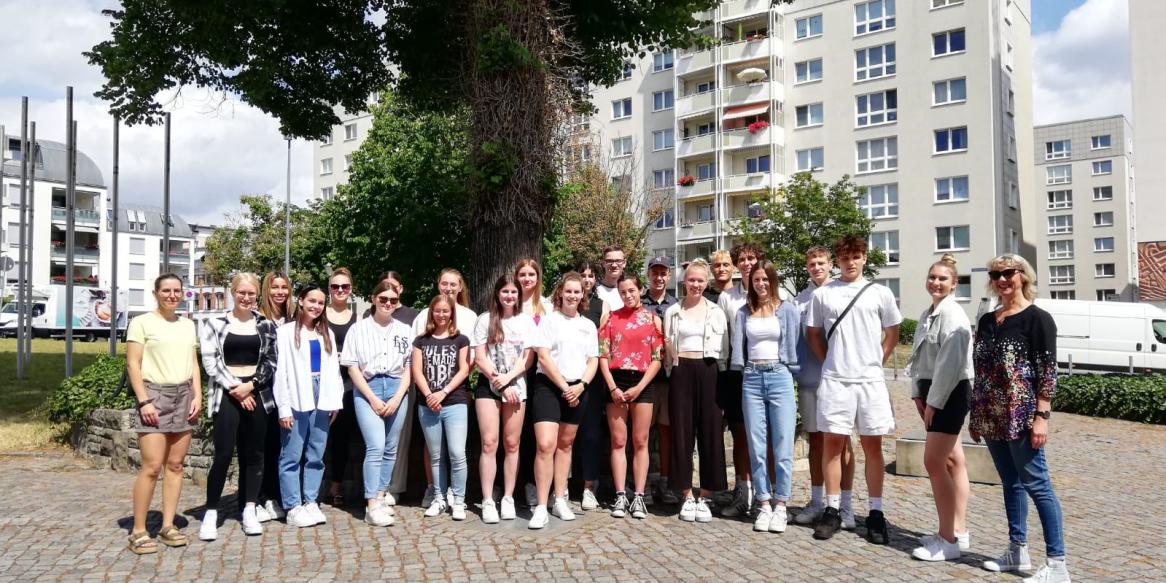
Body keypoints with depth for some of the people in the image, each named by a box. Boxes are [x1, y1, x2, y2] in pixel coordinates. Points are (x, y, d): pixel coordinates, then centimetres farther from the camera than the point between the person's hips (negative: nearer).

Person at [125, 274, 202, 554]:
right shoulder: (142, 322, -1)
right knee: (152, 466, -9)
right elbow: (133, 365, -6)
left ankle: (168, 526, 13)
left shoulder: (188, 324, 15)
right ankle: (138, 531, 2)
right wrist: (144, 401, -13)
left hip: (183, 395, 5)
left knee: (175, 464, 5)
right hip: (155, 394, -5)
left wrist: (197, 395, 4)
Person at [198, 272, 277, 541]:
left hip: (256, 394, 2)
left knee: (254, 454, 6)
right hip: (227, 394, -2)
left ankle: (249, 511, 14)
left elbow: (271, 361, 4)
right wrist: (235, 388, -10)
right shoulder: (214, 323, 3)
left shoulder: (266, 324, 8)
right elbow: (210, 361, -3)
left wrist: (250, 385, -10)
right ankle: (211, 513, 6)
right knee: (224, 454, -7)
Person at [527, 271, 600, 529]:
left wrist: (580, 386, -6)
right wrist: (564, 387, -11)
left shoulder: (588, 325, 13)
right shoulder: (550, 320, -1)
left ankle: (560, 501, 21)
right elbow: (544, 357, -8)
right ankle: (541, 507, -10)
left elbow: (593, 361, 10)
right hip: (549, 386, -5)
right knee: (545, 445, -14)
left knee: (565, 444, 12)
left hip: (577, 390, 5)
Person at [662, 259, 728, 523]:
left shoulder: (716, 311, 7)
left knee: (710, 432, 0)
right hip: (682, 373, 0)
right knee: (682, 433, 1)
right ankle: (687, 496, 12)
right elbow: (666, 349, 12)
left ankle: (704, 497, 10)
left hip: (709, 373, 0)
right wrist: (669, 354, -6)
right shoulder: (672, 311, 8)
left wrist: (721, 378, 1)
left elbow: (724, 349, 6)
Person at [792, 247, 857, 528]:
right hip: (809, 377, 4)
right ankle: (816, 501, 21)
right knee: (815, 439, 11)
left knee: (842, 440, 2)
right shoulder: (800, 299, 10)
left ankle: (846, 505, 10)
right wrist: (795, 367, 3)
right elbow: (794, 336, 12)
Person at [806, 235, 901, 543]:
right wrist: (829, 361, 2)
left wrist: (877, 362, 4)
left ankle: (876, 513, 14)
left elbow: (892, 333, 12)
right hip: (834, 379, 0)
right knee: (832, 442, 3)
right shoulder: (822, 294, 5)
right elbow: (813, 333, 11)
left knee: (872, 444, 5)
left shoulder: (880, 293, 5)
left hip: (870, 379, 0)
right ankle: (832, 510, 13)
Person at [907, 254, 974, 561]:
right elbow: (919, 357, 15)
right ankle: (958, 532, 21)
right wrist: (918, 394, 9)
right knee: (952, 461, 13)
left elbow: (950, 362, -20)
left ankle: (948, 541, -3)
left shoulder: (952, 314, -15)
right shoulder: (927, 314, 14)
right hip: (934, 391, 9)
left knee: (933, 462, -10)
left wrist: (934, 402, -18)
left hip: (950, 392, -9)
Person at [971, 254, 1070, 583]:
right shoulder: (987, 321, 13)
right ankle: (1017, 552, 24)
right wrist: (975, 415, 15)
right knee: (1010, 483, 14)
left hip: (1022, 417, -7)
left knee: (1036, 485, -4)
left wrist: (1041, 416, -17)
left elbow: (1048, 372, -11)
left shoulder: (1037, 318, -6)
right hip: (993, 418, 7)